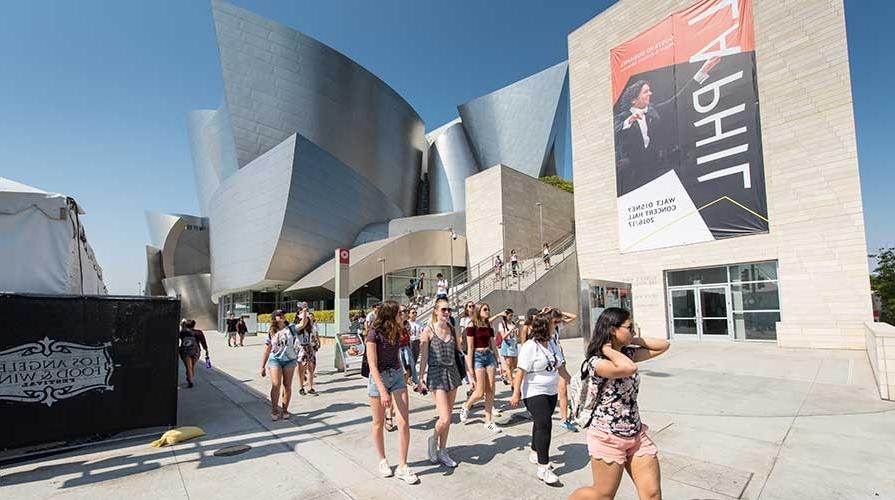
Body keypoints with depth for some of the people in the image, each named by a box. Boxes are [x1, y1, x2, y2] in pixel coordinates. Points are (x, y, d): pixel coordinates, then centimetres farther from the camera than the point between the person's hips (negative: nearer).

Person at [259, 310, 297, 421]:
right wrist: (263, 367, 6)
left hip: (289, 360, 1)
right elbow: (267, 351, 8)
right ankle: (274, 410, 1)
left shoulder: (290, 329, 4)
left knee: (287, 386, 4)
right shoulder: (271, 333, 6)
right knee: (276, 385, -13)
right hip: (275, 359, 0)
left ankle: (285, 409, 18)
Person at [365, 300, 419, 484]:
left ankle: (402, 466, 8)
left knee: (404, 422, -3)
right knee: (378, 423, 12)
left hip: (397, 375, 5)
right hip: (378, 378, -4)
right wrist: (383, 391, -28)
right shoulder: (374, 334, -18)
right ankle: (382, 460, 32)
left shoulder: (396, 332, 0)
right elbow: (372, 365, -21)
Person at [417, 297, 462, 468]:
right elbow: (423, 357, -5)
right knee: (445, 418, -11)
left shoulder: (451, 329, 7)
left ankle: (442, 452, 26)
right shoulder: (428, 330, -6)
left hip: (452, 372, 5)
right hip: (436, 373, -5)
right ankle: (433, 439, 20)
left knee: (448, 416, 10)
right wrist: (421, 379, -6)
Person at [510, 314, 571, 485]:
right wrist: (516, 393, -22)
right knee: (544, 425, -14)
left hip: (551, 391, 8)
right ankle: (543, 468, -8)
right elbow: (521, 371, -20)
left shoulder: (552, 344, 8)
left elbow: (560, 367, 17)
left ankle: (535, 454, 35)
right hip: (534, 393, -8)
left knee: (542, 423, 17)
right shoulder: (530, 347, -18)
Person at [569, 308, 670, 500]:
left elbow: (664, 345, 9)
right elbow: (629, 368, -39)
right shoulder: (597, 361, -21)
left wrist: (633, 340, -1)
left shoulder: (627, 353, 4)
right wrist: (607, 348, -24)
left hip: (637, 435, 7)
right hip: (608, 438, -7)